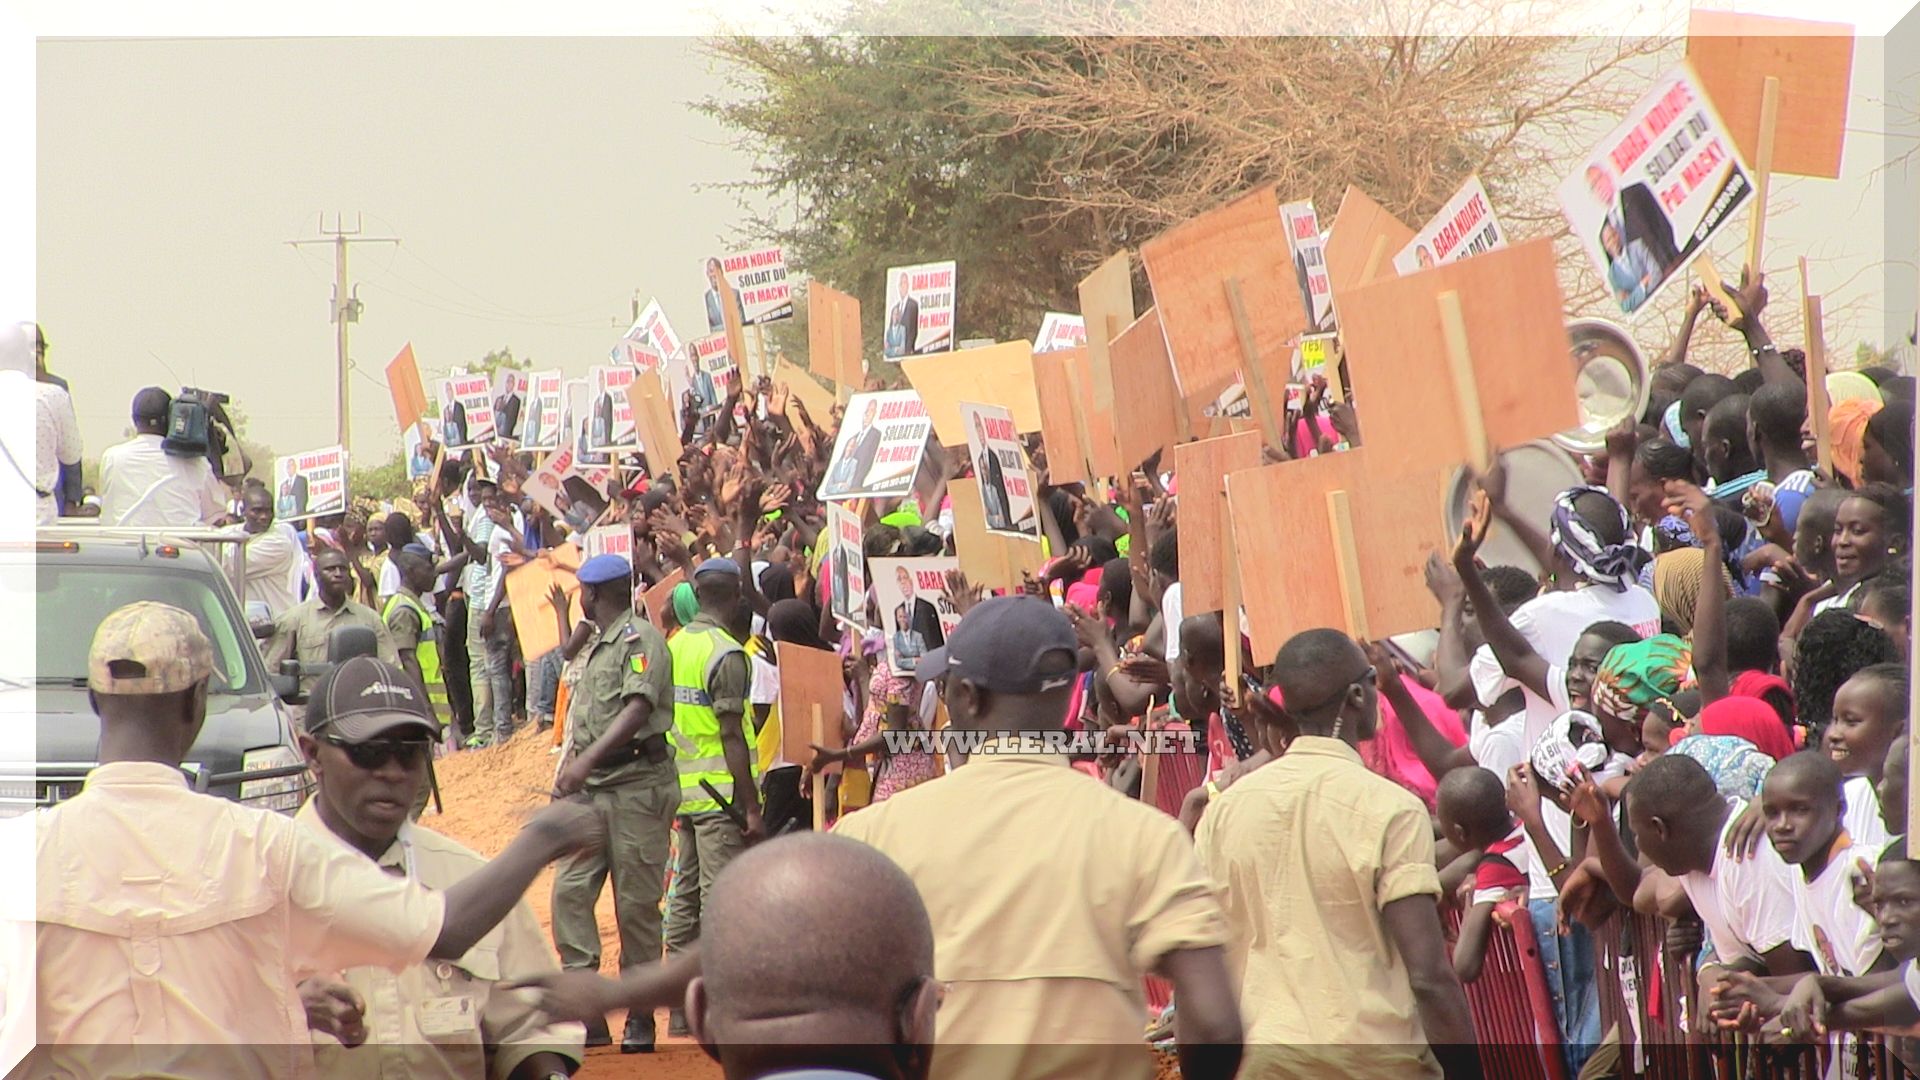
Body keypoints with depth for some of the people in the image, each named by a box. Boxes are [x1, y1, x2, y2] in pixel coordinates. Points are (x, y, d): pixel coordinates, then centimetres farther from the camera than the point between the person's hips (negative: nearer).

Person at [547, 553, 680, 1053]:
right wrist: (570, 773, 19)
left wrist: (587, 759, -30)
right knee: (570, 891, -2)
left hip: (636, 785, -9)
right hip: (589, 788, 9)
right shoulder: (594, 645, 20)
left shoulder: (639, 640, -9)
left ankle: (640, 1018, 5)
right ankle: (588, 1012, -3)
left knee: (636, 904, -3)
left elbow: (638, 710, -22)